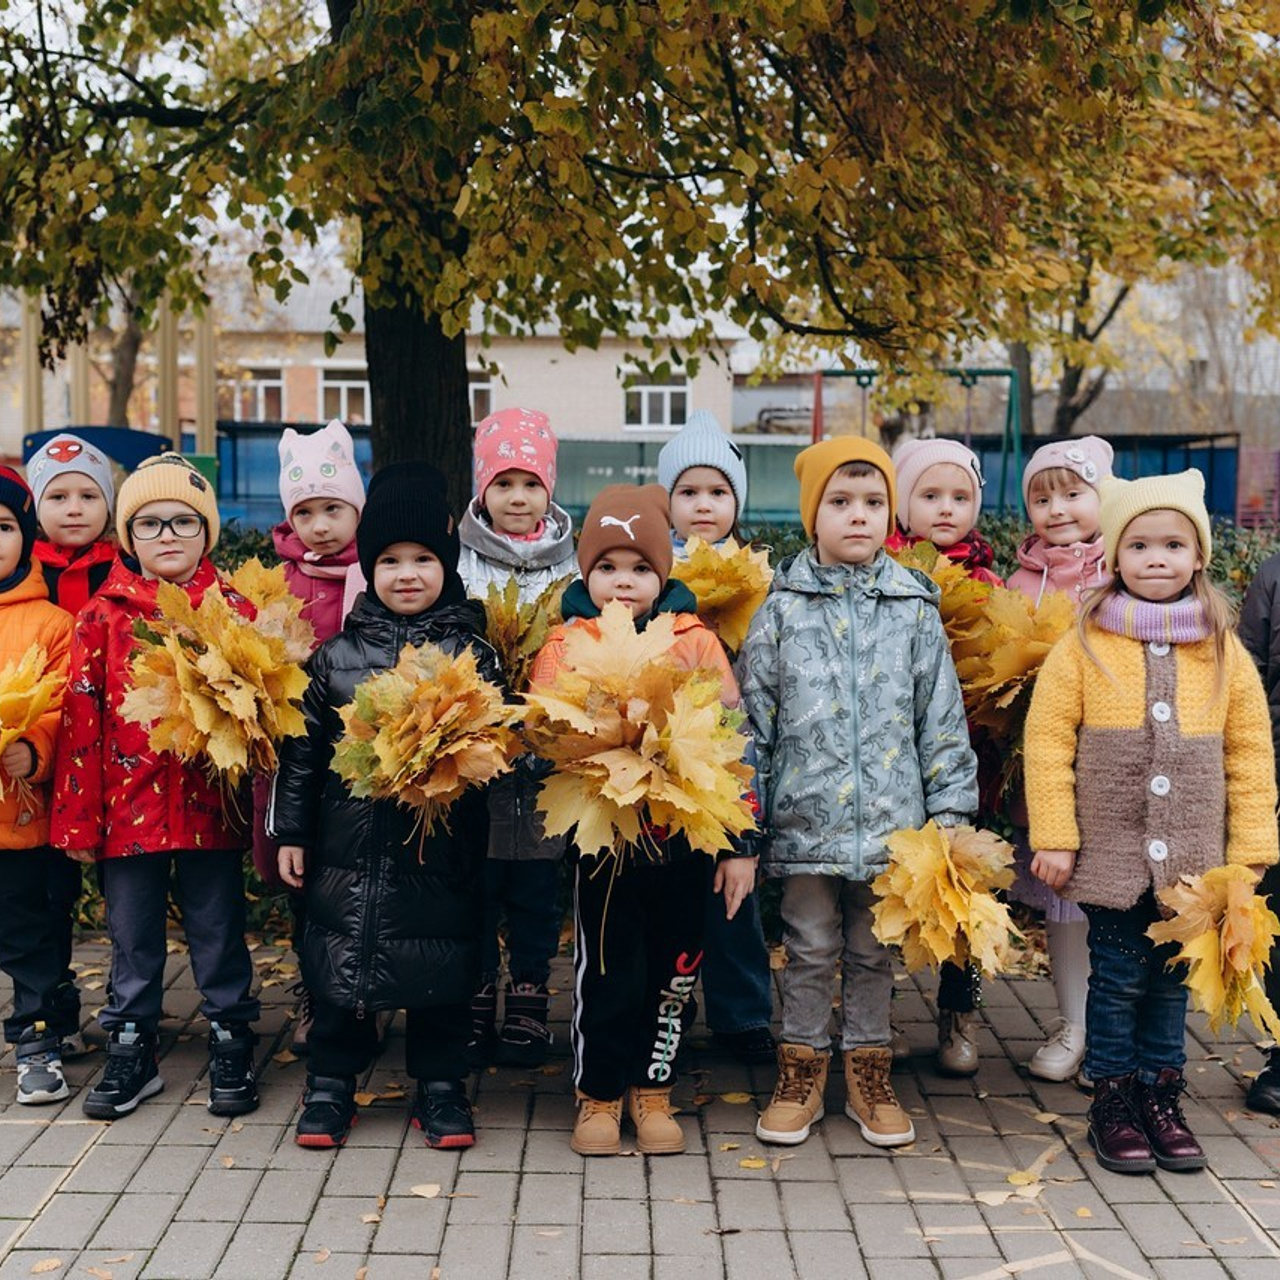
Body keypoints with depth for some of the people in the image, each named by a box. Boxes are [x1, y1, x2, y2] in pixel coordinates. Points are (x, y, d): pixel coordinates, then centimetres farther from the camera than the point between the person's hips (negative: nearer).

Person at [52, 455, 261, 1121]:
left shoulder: (233, 610, 2)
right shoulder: (102, 617, 2)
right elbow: (81, 715, 0)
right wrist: (78, 816, -4)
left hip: (211, 805, -1)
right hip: (128, 807, 1)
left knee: (218, 933, 9)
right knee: (132, 939, 12)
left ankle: (231, 1048, 22)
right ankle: (130, 1052, 26)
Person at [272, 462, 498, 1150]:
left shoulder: (471, 652, 1)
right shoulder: (335, 656, 4)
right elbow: (302, 747, 7)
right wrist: (290, 830, 7)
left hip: (442, 843, -1)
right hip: (349, 842, 1)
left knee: (442, 962, 7)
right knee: (337, 963, 8)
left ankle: (440, 1086, 23)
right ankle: (330, 1084, 24)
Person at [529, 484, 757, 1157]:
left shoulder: (696, 642, 1)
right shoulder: (564, 646, 1)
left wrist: (740, 844, 0)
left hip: (685, 841, 1)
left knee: (674, 970, 12)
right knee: (606, 972, 7)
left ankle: (652, 1089, 30)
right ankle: (598, 1094, 26)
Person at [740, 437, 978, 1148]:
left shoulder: (915, 609, 2)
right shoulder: (783, 609, -1)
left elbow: (942, 717, 5)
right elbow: (753, 714, 1)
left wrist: (950, 813, 1)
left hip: (889, 819, 1)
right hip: (806, 816, -1)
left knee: (874, 951, 13)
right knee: (810, 949, 9)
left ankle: (868, 1071, 27)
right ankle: (801, 1072, 23)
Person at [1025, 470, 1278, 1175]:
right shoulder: (1084, 645, -4)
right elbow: (1047, 741, -5)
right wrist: (1054, 838, -9)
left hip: (1193, 857, 2)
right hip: (1111, 852, -2)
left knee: (1170, 978, 12)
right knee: (1118, 978, 4)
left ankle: (1161, 1095, 25)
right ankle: (1113, 1098, 18)